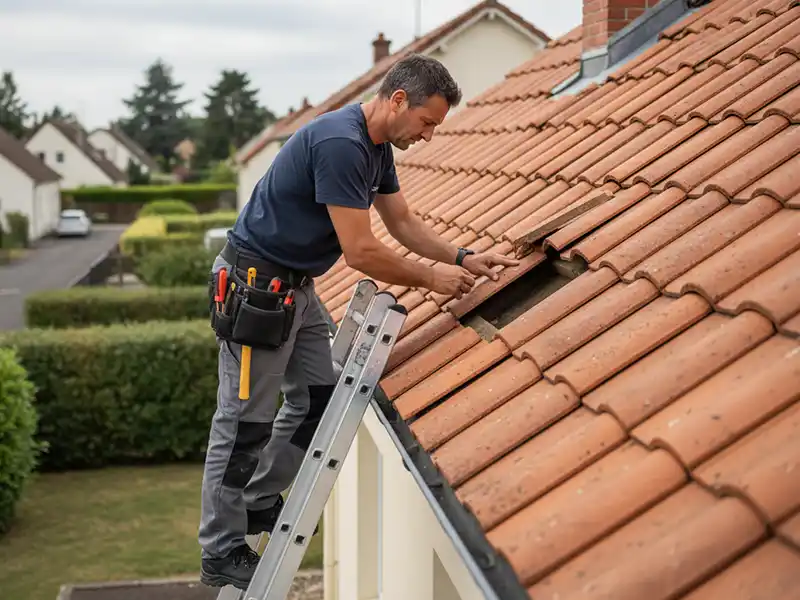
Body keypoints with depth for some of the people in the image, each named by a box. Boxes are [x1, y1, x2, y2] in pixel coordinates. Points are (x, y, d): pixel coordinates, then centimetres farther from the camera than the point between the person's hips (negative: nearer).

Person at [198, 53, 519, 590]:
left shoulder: (377, 146, 6)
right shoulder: (340, 143, -26)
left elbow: (404, 222, 16)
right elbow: (361, 252, -25)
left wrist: (462, 258, 3)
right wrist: (431, 278, -12)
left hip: (297, 284, 10)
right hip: (255, 285, -10)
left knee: (317, 400, 13)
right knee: (245, 421, -2)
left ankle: (260, 501, 31)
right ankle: (221, 554, 9)